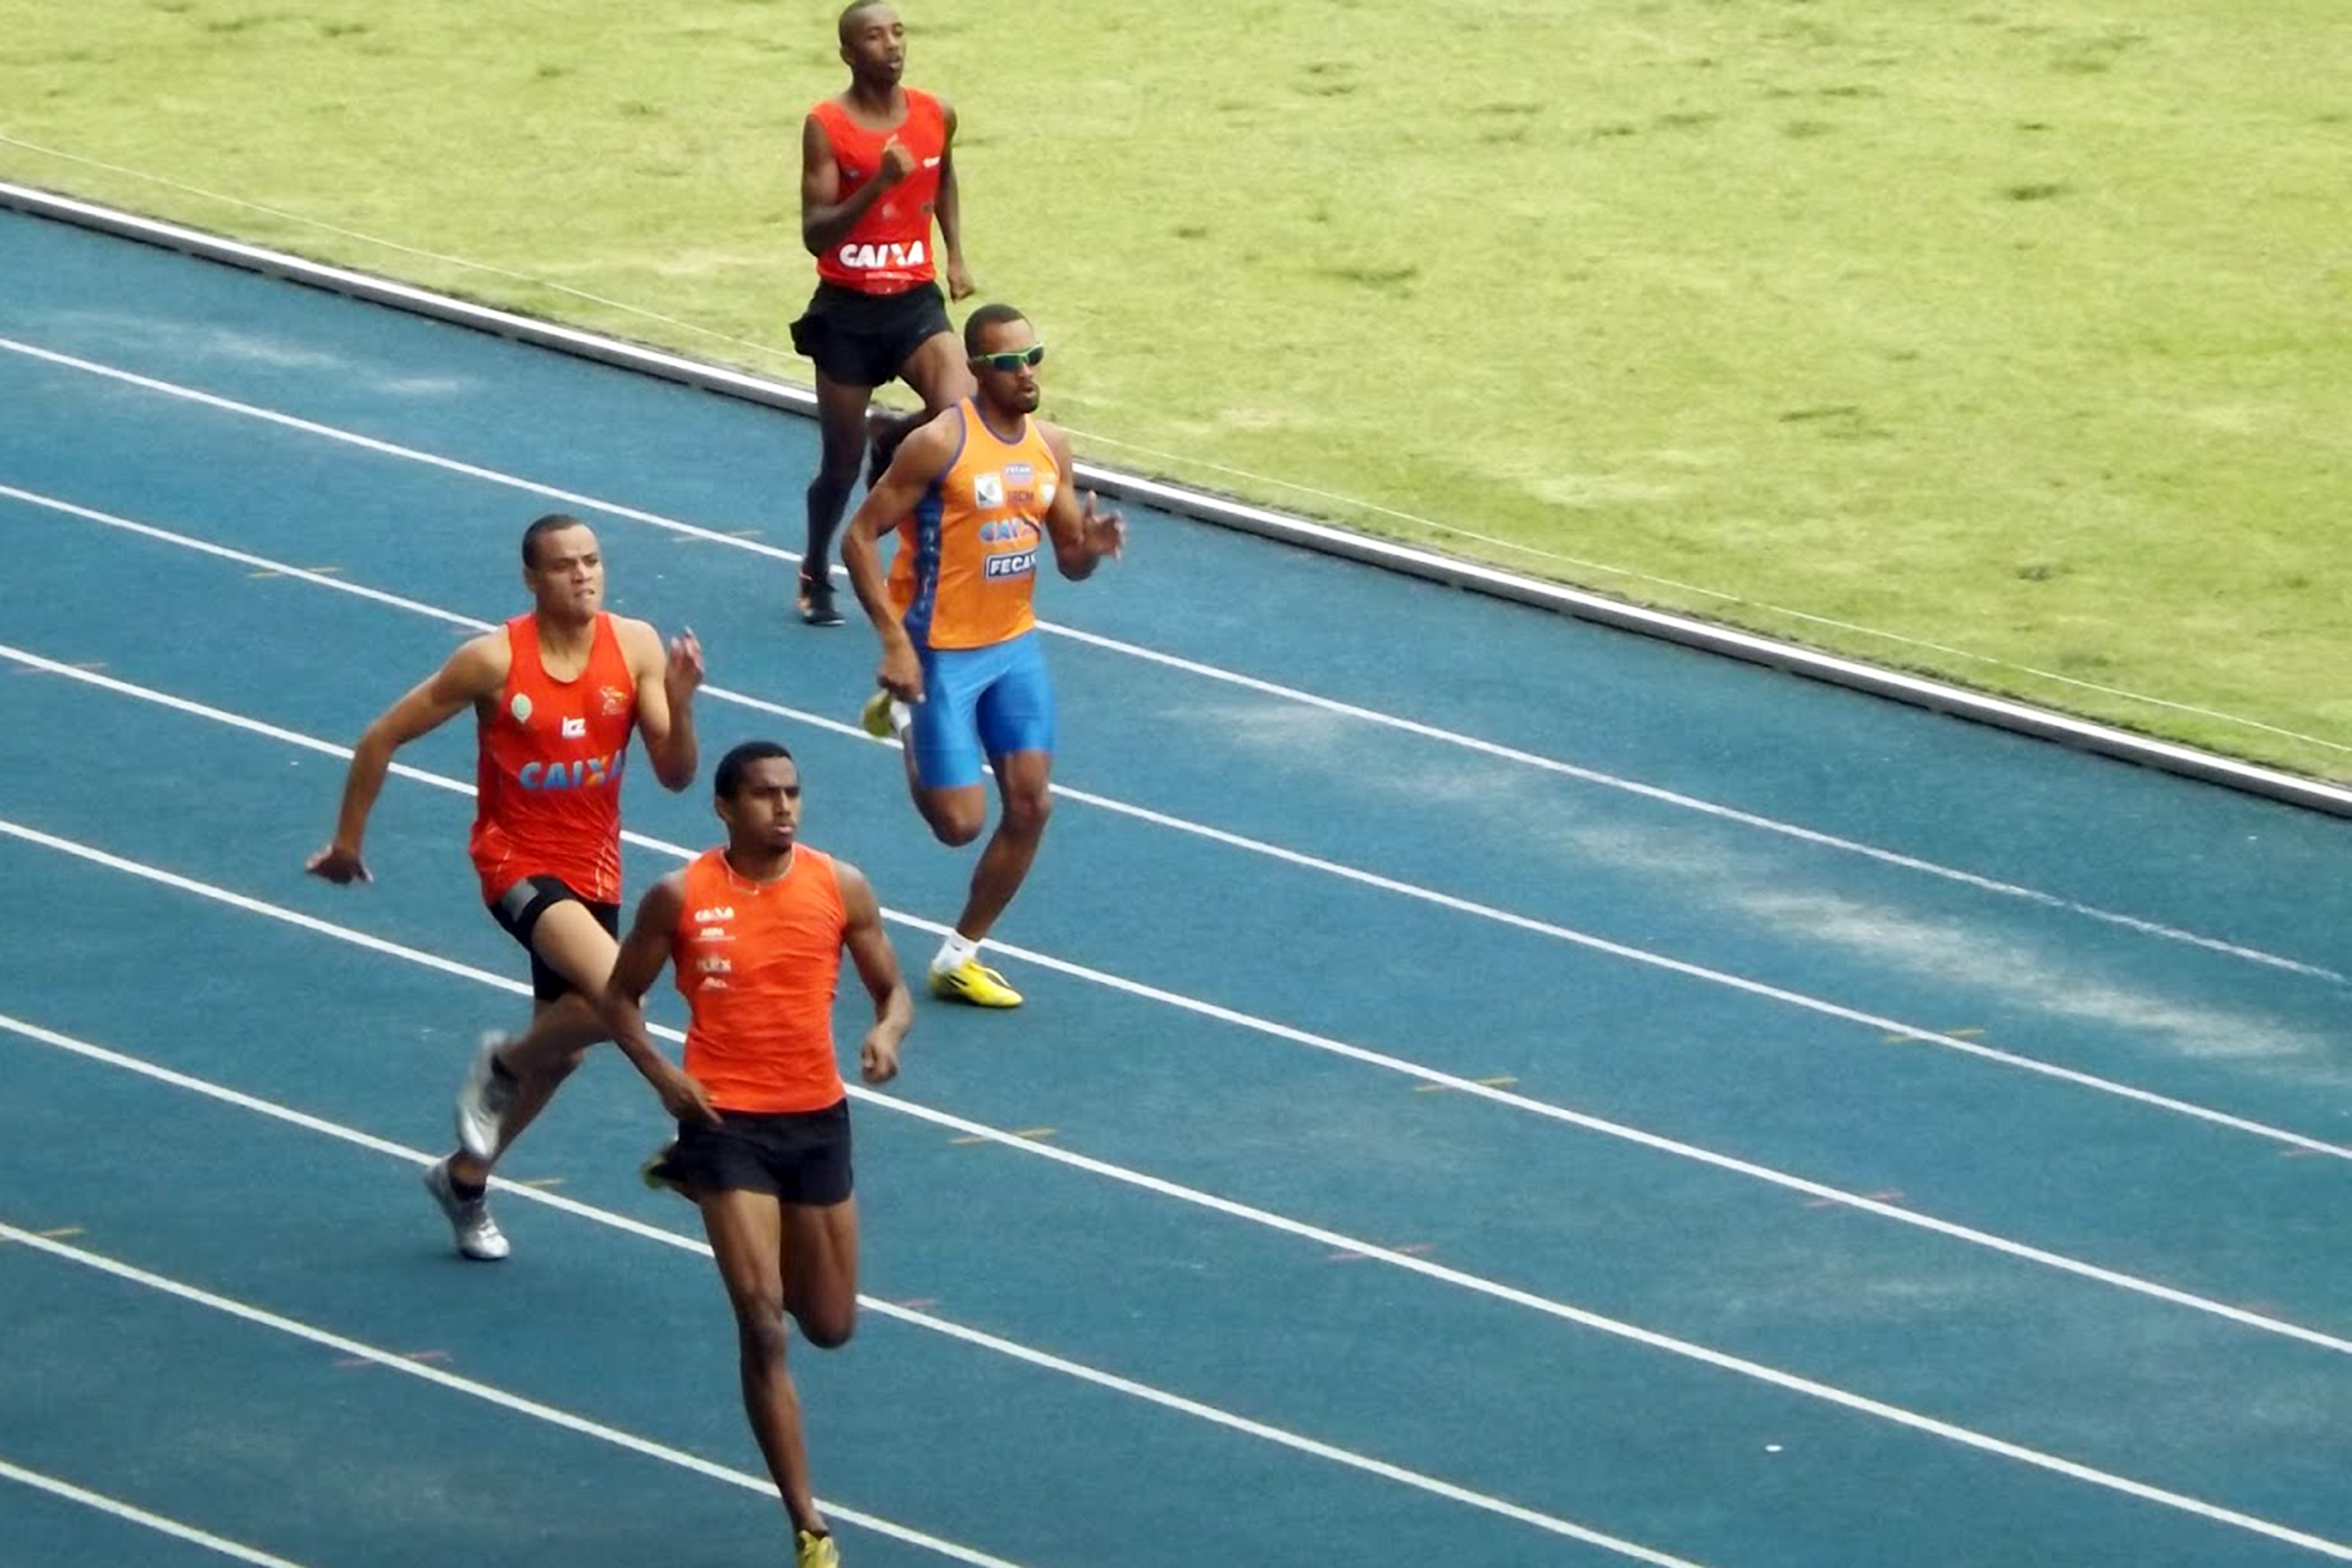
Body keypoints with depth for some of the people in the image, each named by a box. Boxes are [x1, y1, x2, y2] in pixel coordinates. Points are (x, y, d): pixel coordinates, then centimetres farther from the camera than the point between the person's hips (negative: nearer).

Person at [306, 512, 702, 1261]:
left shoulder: (635, 646, -7)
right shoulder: (494, 661, -17)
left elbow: (675, 775, -7)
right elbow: (382, 738, -7)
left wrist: (678, 702, -26)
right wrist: (347, 840, 1)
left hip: (594, 868, 5)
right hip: (518, 861, -5)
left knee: (560, 1049, 16)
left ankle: (466, 1176, 40)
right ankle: (503, 1065, 1)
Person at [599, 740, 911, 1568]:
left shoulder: (841, 887, -4)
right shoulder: (680, 898, -8)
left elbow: (892, 989, 5)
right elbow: (620, 999, 3)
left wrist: (888, 1033, -18)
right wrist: (662, 1074, -14)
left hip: (819, 1118, 4)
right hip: (727, 1119, -4)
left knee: (830, 1326, 17)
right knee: (763, 1326, -12)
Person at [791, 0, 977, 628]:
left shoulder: (935, 116, 0)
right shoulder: (827, 126, -13)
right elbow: (815, 234, -18)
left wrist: (955, 256, 16)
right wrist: (877, 184, -30)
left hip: (915, 300, 3)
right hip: (847, 310, -3)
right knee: (840, 462, 7)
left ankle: (893, 433, 14)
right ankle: (816, 575, 34)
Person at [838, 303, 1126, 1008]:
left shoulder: (1051, 446, 2)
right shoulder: (940, 445, -19)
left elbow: (1070, 560, 10)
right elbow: (859, 537, -16)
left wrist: (1091, 545, -15)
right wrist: (894, 640, -22)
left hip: (1015, 646, 6)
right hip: (942, 653, -6)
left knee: (1030, 806, 2)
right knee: (960, 822, -5)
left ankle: (959, 958, 17)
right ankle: (904, 716, 26)